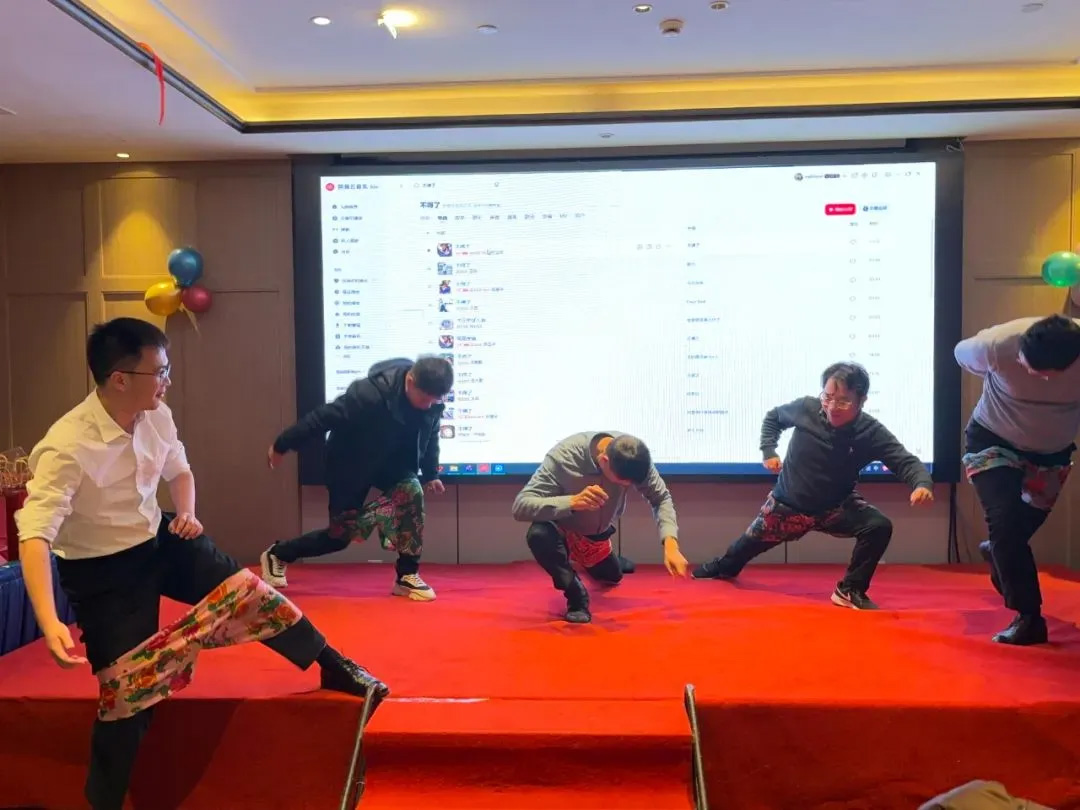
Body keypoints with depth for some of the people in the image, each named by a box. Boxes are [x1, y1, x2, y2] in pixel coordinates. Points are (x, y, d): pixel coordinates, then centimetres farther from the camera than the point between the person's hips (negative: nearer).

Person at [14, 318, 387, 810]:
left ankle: (334, 668, 12)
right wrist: (50, 622, -44)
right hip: (101, 571, -5)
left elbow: (179, 470, 13)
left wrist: (187, 512, -7)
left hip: (159, 540, 5)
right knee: (126, 693, -1)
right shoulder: (67, 447, -30)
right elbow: (34, 534, -34)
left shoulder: (157, 417, -10)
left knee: (248, 590, -5)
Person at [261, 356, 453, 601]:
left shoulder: (433, 401, -18)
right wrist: (282, 445, -17)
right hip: (351, 463, -4)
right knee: (340, 535, 2)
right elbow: (325, 416, -26)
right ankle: (277, 555, 30)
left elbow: (430, 436, 5)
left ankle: (407, 576, -12)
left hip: (393, 461, 4)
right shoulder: (372, 392, -36)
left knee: (412, 491, -27)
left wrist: (430, 474, 6)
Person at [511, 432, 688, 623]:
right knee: (538, 535, -38)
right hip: (562, 529, -4)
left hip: (597, 533, 5)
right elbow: (520, 506, -41)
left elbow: (662, 498, -14)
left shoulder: (635, 456, -27)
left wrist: (670, 543, -31)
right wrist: (573, 501, -56)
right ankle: (576, 596, -13)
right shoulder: (563, 457, -38)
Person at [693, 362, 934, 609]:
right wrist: (769, 451, -9)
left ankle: (850, 590, -4)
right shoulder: (806, 408, -22)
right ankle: (723, 567, 55)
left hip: (836, 507, 0)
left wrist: (923, 484, -50)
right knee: (751, 542, 18)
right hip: (788, 504, 1)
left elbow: (906, 461, -28)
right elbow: (773, 416, 0)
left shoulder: (871, 432, -25)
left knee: (879, 527, -24)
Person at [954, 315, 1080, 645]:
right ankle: (1029, 617, -9)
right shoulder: (997, 345, -33)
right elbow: (961, 353, -9)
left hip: (1053, 449, 3)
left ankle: (997, 551, 51)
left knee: (1024, 524, 16)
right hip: (993, 440, -2)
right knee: (1004, 521, -18)